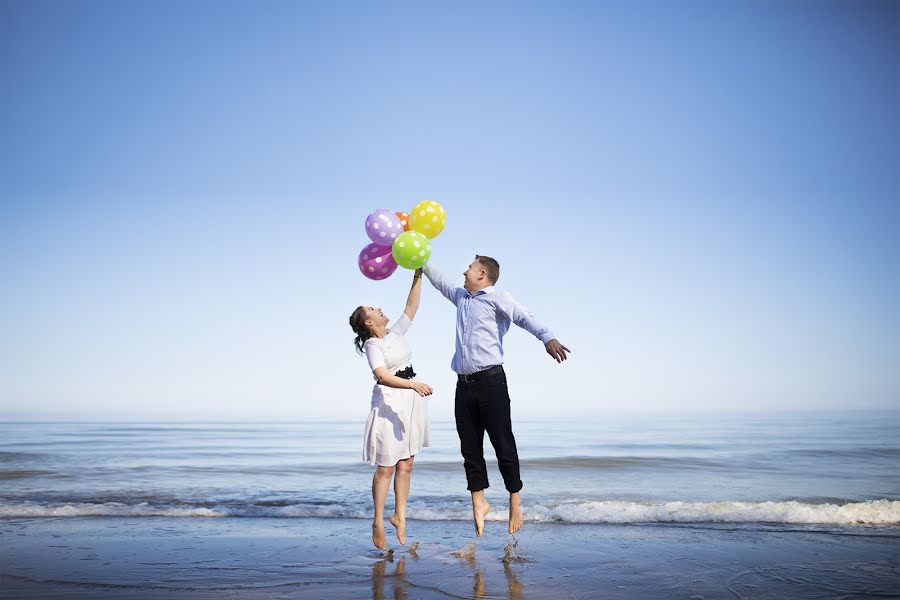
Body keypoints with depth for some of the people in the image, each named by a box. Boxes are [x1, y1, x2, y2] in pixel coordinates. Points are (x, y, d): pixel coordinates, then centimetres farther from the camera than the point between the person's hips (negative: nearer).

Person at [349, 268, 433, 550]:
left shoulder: (396, 333, 11)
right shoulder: (372, 345, -10)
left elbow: (411, 307, 15)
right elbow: (383, 376, -24)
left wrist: (418, 277, 9)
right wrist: (413, 384, -36)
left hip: (411, 401, 7)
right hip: (389, 403, -7)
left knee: (406, 465, 7)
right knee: (386, 467, -4)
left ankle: (399, 516, 16)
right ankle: (378, 522, 6)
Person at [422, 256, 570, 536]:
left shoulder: (498, 298, -2)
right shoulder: (461, 297, 20)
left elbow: (524, 316, -18)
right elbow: (439, 281, 36)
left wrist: (547, 337, -35)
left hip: (491, 381, -7)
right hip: (464, 385, 7)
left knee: (503, 443, -2)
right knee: (470, 447, 7)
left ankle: (514, 499, 11)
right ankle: (478, 501, 16)